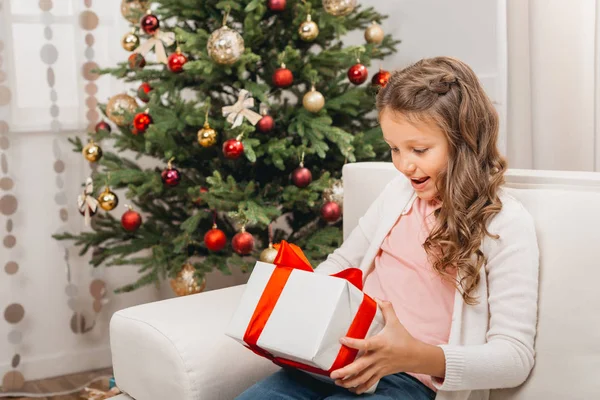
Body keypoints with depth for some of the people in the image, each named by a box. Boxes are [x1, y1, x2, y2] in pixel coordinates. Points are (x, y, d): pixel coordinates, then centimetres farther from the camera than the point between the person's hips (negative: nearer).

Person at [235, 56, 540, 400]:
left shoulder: (507, 223, -8)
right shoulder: (399, 192, 11)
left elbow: (516, 357, -12)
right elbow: (343, 263, 24)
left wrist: (419, 356, -28)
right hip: (348, 362, 6)